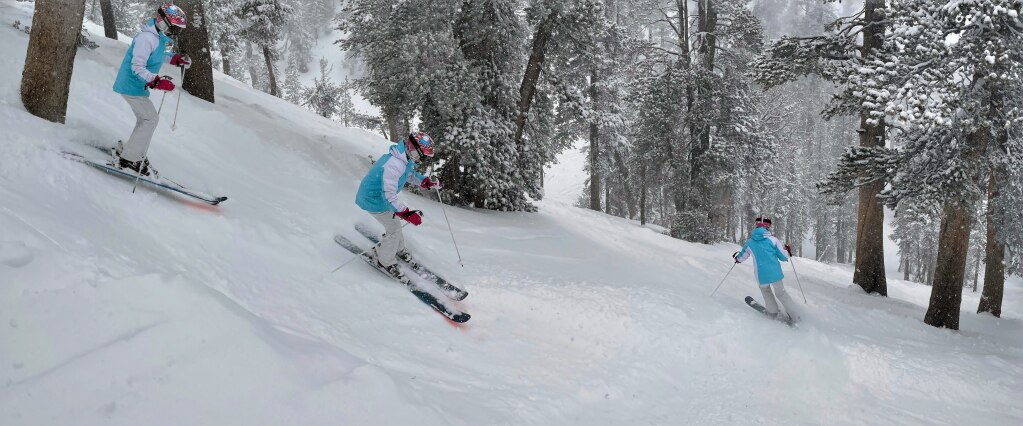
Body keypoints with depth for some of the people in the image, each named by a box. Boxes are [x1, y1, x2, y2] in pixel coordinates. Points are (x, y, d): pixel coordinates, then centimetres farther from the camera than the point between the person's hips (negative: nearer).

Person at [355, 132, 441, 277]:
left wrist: (426, 181, -3)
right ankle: (384, 260, 20)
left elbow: (411, 174, 16)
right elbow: (388, 195, -41)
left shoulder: (406, 159, -6)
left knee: (395, 223, 24)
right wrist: (406, 213, -46)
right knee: (394, 228, -1)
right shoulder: (393, 165, -37)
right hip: (374, 200, -10)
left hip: (382, 197, 10)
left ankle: (398, 249, 47)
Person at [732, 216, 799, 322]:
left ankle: (774, 312, 26)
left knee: (765, 289, 29)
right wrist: (787, 251, 21)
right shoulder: (772, 239, -7)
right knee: (781, 292, 18)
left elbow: (741, 258, 11)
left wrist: (737, 257, 34)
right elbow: (783, 257, 0)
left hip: (762, 276, 0)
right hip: (775, 273, 0)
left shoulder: (750, 242, -2)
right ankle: (794, 316, 23)